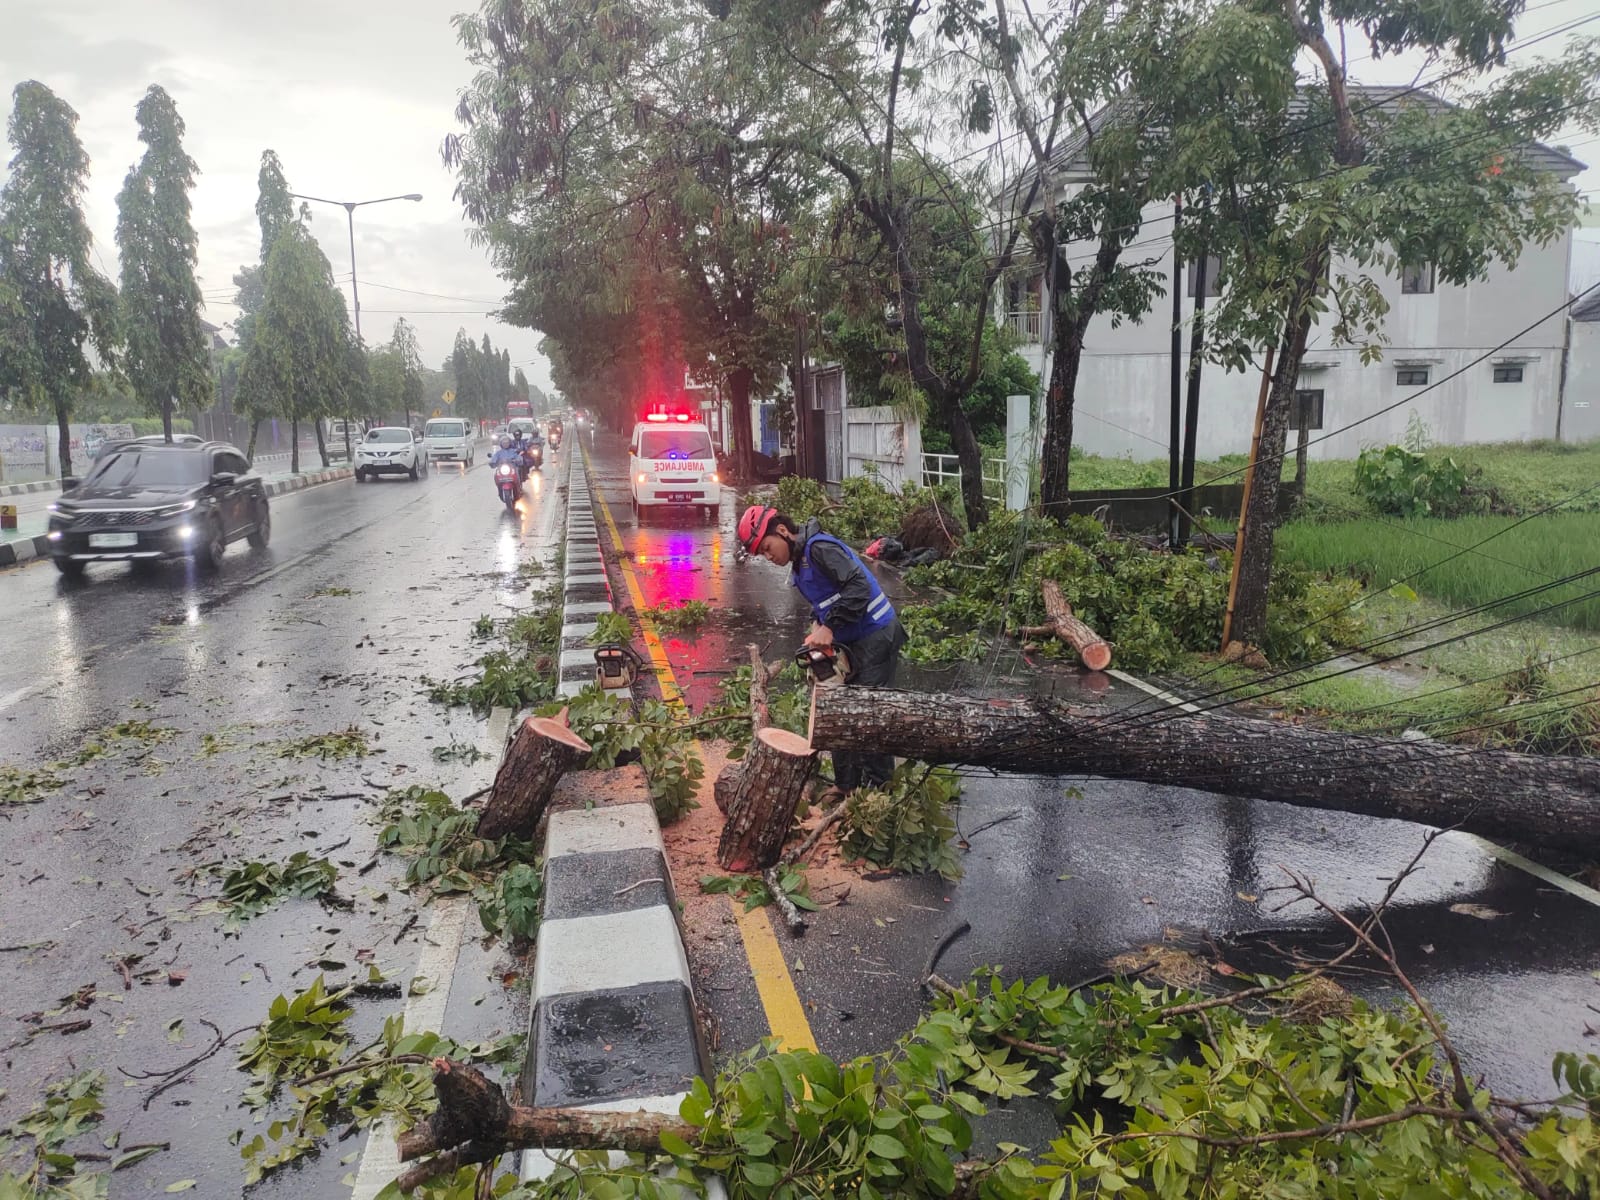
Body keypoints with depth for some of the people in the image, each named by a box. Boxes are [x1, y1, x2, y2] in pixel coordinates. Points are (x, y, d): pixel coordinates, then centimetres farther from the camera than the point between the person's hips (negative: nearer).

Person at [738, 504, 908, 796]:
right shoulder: (799, 563, 11)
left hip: (876, 637, -10)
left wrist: (829, 628, -28)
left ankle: (875, 789, 2)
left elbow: (858, 587, -29)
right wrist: (818, 625, -1)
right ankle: (846, 786, 20)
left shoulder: (819, 547, -19)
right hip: (851, 643, 10)